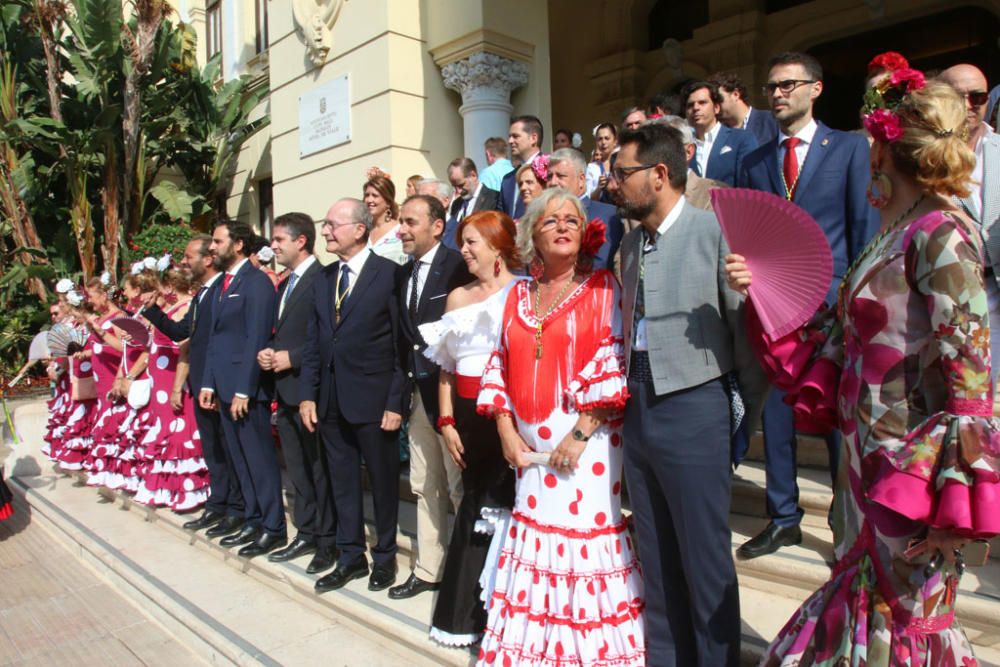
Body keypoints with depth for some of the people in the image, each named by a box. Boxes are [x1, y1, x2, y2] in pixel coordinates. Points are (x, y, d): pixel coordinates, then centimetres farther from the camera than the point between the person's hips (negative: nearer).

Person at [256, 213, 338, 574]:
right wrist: (268, 352, 3)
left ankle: (328, 540, 13)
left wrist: (292, 357, -17)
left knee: (319, 468, 1)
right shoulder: (285, 284, 18)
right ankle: (306, 534, 27)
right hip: (285, 390, 9)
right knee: (297, 468, 16)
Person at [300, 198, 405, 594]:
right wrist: (308, 394, 5)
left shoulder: (389, 273, -9)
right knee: (342, 480, 14)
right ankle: (351, 557, 29)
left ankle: (384, 557, 26)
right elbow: (312, 342, 12)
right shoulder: (322, 279, 11)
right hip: (331, 398, 6)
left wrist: (396, 401, -14)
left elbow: (401, 342, -11)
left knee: (383, 480, 9)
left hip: (373, 397, -6)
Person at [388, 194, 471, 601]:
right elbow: (405, 334, 14)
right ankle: (428, 570, 30)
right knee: (424, 486, 16)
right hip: (418, 392, 8)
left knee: (460, 487, 2)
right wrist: (405, 385, 8)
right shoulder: (405, 273, 13)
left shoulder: (457, 267, -12)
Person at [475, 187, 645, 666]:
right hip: (530, 448, 5)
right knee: (534, 537, 9)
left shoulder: (602, 287, -1)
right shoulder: (518, 295, 12)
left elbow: (615, 362, -9)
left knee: (585, 539, -2)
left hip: (586, 446, -4)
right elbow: (500, 365, 12)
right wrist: (506, 431, 2)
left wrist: (580, 433, -14)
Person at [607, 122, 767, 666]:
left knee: (705, 556, 6)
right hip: (638, 410, 7)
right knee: (655, 554, 18)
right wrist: (624, 392, 11)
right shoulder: (632, 241, 12)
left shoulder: (713, 230, -11)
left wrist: (749, 415, -9)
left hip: (692, 409, -7)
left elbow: (747, 324, -11)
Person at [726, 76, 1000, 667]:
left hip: (913, 461, -8)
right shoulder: (893, 235, 10)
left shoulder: (942, 234, -16)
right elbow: (840, 335, 12)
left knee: (905, 616, 9)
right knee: (865, 593, 22)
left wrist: (949, 494, -21)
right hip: (873, 454, 8)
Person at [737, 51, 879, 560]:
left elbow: (865, 223, 0)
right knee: (776, 413, 8)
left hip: (831, 301, -3)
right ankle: (783, 518, 23)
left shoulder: (850, 147, 4)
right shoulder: (754, 162, 13)